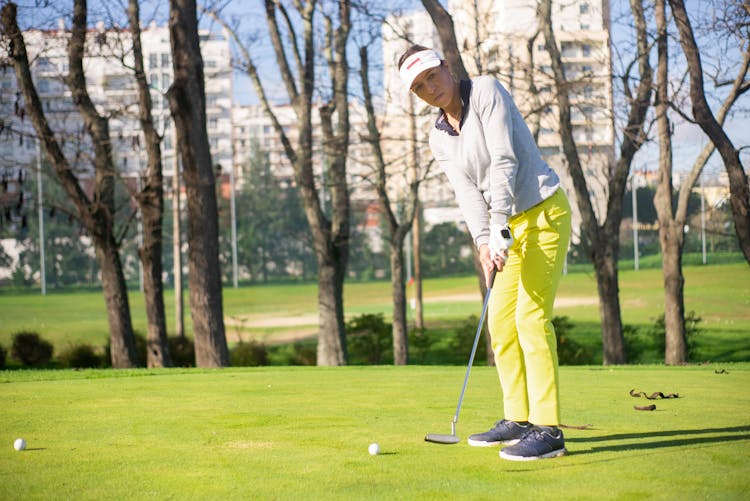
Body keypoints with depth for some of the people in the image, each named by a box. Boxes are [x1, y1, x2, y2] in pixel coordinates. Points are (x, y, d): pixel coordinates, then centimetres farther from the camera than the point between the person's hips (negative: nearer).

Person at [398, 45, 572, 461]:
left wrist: (498, 227, -26)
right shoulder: (438, 137, 9)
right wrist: (483, 241, -18)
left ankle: (548, 430, -17)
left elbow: (504, 161, -19)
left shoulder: (486, 91, -11)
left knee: (530, 316, -16)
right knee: (499, 320, 9)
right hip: (513, 224, 8)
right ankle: (518, 419, 19)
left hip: (544, 211, -8)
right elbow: (467, 191, -2)